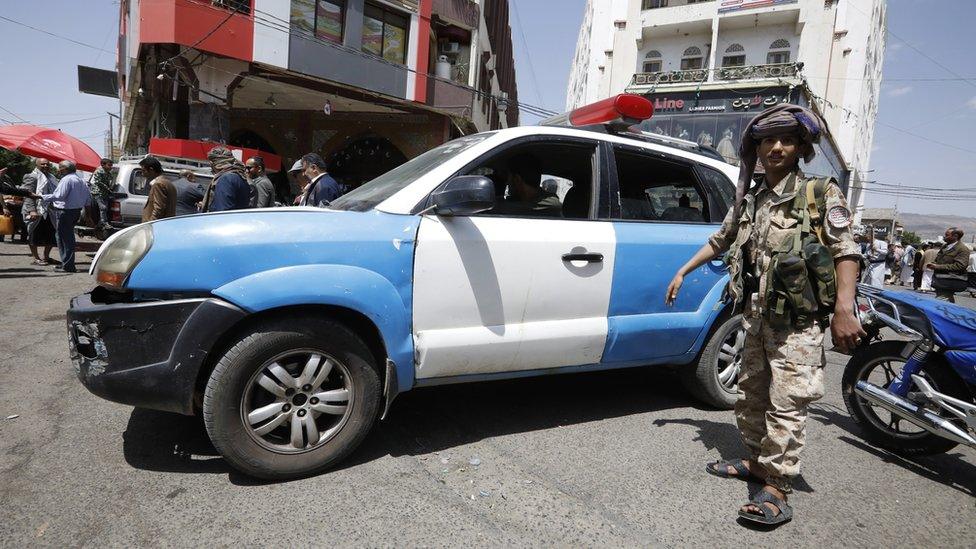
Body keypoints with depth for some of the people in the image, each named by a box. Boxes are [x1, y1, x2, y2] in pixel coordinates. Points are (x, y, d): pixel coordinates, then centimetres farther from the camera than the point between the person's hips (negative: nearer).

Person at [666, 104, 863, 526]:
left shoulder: (821, 195, -3)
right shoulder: (748, 200, 13)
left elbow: (845, 252, -12)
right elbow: (719, 241, 25)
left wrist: (844, 310, -22)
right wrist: (682, 272, 22)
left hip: (797, 322, -6)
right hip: (756, 318, 6)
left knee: (786, 404, -8)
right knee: (751, 394, 14)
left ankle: (776, 491, -3)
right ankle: (757, 461, 29)